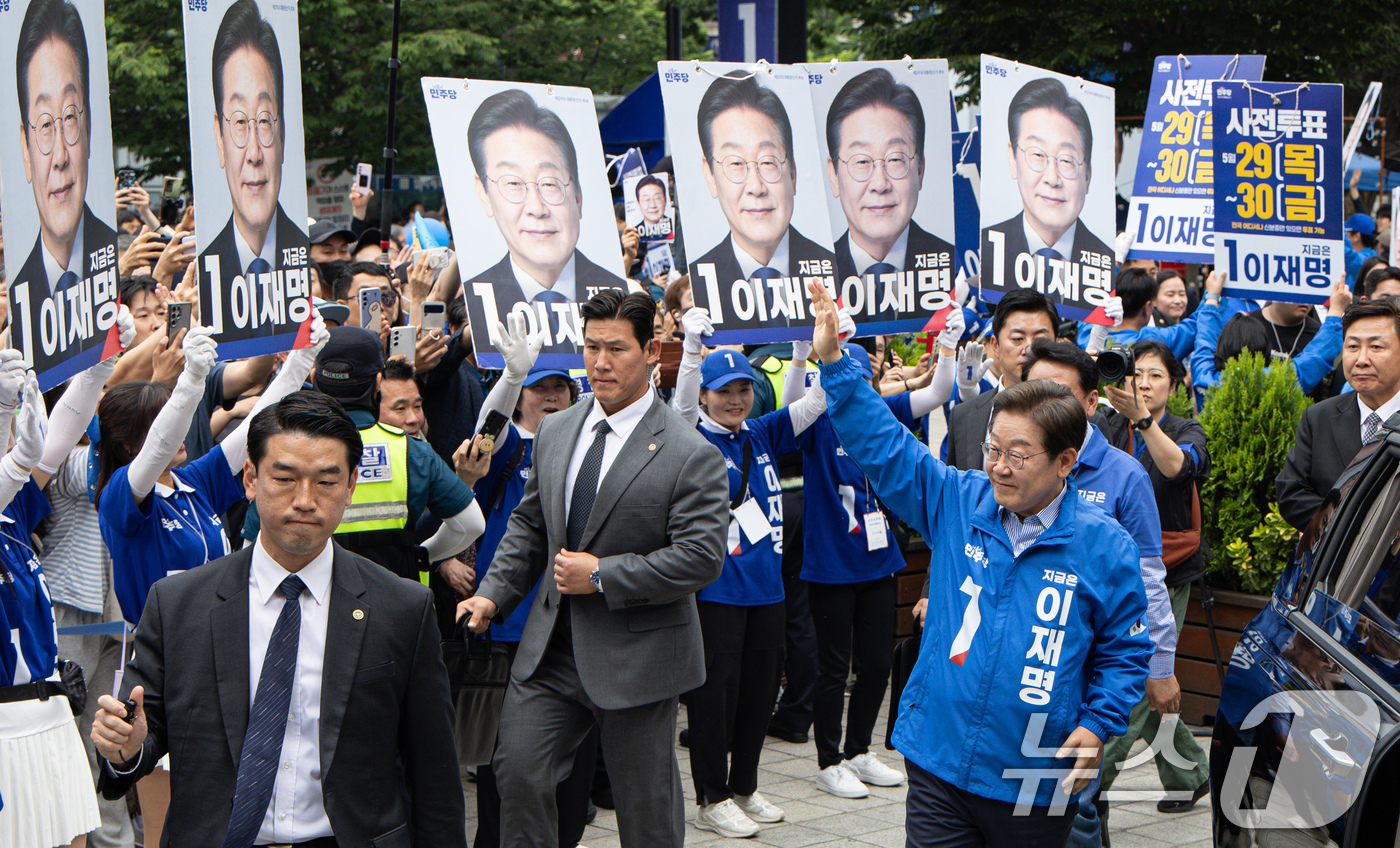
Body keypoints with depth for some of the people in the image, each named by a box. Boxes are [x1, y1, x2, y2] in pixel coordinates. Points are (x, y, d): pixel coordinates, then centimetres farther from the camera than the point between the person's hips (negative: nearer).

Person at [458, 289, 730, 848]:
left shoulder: (690, 455, -13)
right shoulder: (555, 432, 6)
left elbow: (702, 557, -18)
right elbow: (528, 525, 15)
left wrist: (602, 576, -18)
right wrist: (494, 594, 2)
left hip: (637, 655, -5)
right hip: (551, 646, 5)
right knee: (518, 771, -2)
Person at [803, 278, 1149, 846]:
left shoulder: (1105, 546, -3)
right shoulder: (955, 503, 2)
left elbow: (1123, 651, 4)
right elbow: (884, 444, 4)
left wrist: (1097, 726, -8)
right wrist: (834, 361, -3)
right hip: (938, 769, 2)